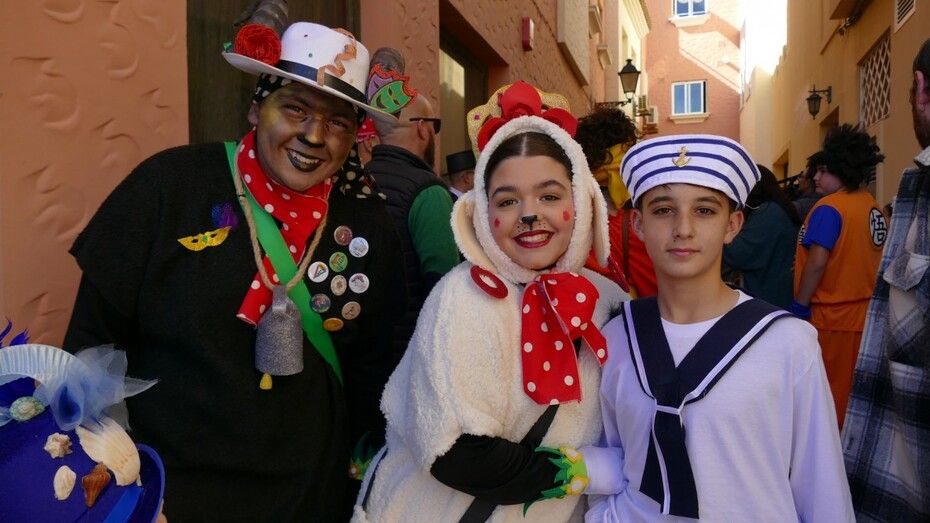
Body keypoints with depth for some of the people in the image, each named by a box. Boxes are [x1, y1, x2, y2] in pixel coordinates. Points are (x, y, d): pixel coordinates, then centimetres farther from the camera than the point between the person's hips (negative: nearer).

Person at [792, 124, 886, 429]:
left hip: (830, 315, -7)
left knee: (828, 390, 2)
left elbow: (817, 261, -20)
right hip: (865, 311, 8)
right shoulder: (874, 208, 8)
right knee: (854, 387, 14)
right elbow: (866, 259, 14)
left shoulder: (829, 208, -14)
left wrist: (800, 304, -12)